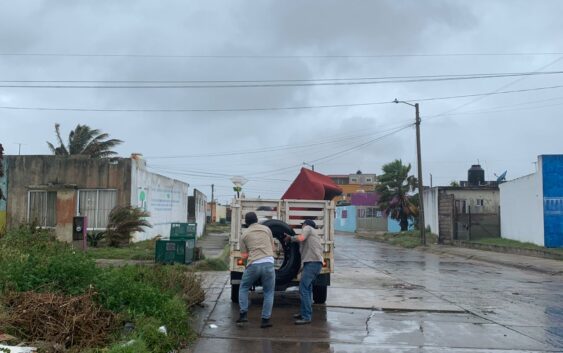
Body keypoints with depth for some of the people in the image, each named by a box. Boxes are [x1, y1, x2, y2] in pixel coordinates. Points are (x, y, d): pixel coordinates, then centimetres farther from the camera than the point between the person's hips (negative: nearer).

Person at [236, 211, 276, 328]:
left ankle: (243, 314, 14)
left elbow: (244, 255, 11)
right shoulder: (266, 229, 11)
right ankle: (265, 319, 11)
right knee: (268, 293, 13)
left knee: (243, 288, 21)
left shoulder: (244, 234, 10)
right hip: (268, 264, 0)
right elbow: (273, 248, 19)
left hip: (253, 265, 0)